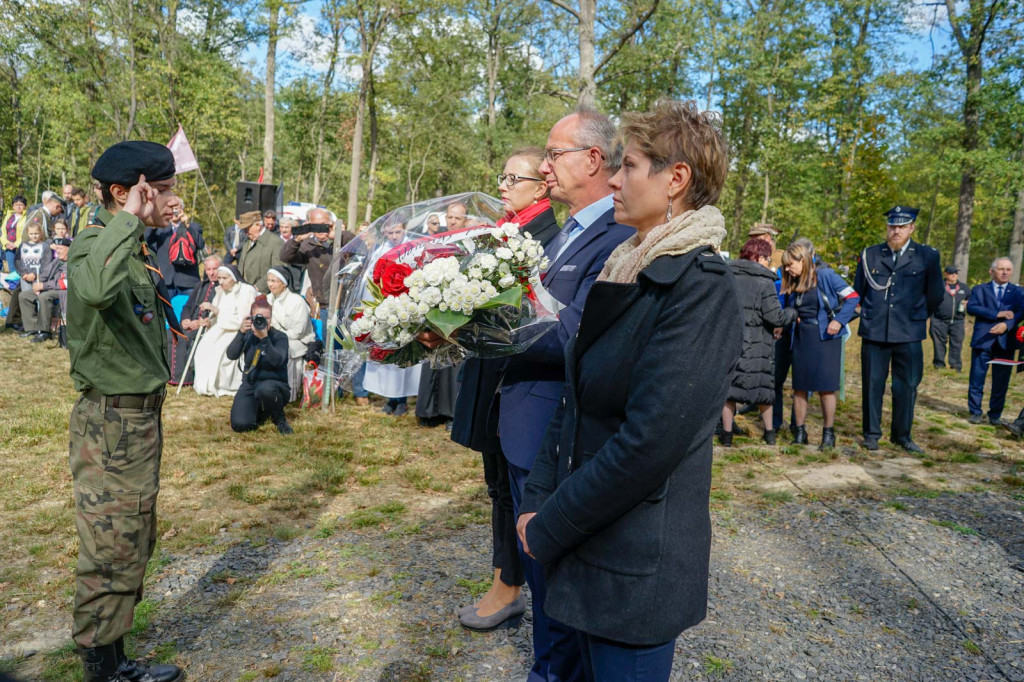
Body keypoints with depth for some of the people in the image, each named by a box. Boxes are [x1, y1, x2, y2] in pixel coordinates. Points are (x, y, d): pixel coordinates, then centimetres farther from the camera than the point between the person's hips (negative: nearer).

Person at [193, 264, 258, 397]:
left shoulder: (246, 291, -13)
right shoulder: (221, 291, 10)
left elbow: (240, 321, -20)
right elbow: (217, 318, 15)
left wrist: (215, 309, -21)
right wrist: (209, 321, -10)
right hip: (222, 330, 7)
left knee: (218, 349, -28)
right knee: (203, 348, -18)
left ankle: (222, 386, -11)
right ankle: (205, 385, -6)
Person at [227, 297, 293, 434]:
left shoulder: (280, 336, -8)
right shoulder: (247, 335, 3)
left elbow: (277, 361, -26)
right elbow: (231, 355, -11)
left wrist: (264, 338, -35)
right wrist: (241, 333, -23)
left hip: (274, 383, -4)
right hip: (249, 384, 4)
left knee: (265, 388, -41)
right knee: (240, 425, -17)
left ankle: (279, 420, -9)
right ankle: (260, 411, 21)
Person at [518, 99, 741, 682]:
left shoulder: (702, 289, -21)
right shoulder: (627, 272, 7)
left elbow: (647, 444, -26)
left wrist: (547, 530, -15)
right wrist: (539, 499, 1)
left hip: (638, 568, -8)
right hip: (590, 547, 8)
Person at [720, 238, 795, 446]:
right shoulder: (765, 282, -8)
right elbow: (775, 317, -12)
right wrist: (793, 313, 6)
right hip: (756, 345, -2)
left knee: (728, 385, 7)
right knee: (762, 385, 14)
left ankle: (727, 434, 9)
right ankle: (769, 433, 24)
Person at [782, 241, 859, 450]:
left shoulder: (825, 275, -10)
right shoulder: (794, 283, 8)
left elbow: (853, 297, -10)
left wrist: (839, 320, -19)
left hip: (825, 337, -6)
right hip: (801, 337, 6)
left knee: (826, 386, 0)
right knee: (799, 386, 6)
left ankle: (829, 433, 11)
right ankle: (800, 432, 14)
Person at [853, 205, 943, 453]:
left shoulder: (927, 256, 1)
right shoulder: (870, 255, 4)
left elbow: (935, 295, 8)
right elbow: (857, 292, 13)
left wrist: (918, 317, 15)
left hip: (909, 334, 0)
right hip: (874, 332, 1)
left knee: (906, 386, 7)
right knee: (872, 384, 6)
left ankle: (902, 435, 20)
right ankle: (871, 434, 18)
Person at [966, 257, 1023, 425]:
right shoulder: (979, 289, 8)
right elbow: (971, 307, -9)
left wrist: (1006, 324, -21)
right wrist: (997, 314, -17)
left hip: (1006, 342, 1)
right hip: (982, 340, -1)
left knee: (1001, 381, 4)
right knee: (977, 379, 1)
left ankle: (995, 415, 16)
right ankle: (975, 412, 13)